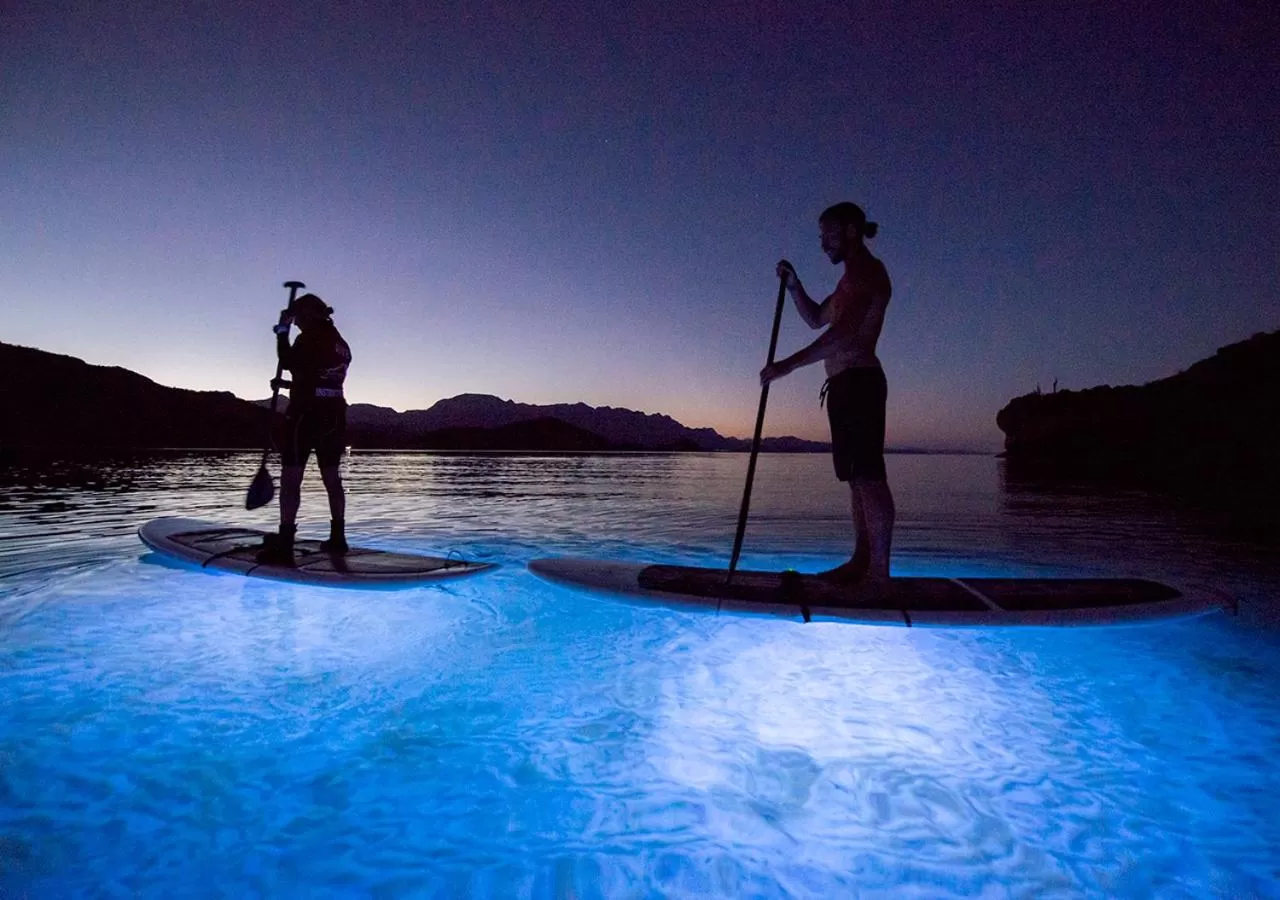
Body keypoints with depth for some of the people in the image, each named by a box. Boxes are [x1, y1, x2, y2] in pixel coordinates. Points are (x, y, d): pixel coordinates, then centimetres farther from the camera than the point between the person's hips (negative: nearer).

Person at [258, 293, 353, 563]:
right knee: (331, 477, 12)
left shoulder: (310, 337, -9)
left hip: (305, 414, -8)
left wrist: (283, 332, -3)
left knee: (290, 476, -8)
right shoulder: (341, 343, 17)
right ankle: (338, 537, 16)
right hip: (334, 416, 8)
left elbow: (287, 363, -12)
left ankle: (284, 543, -11)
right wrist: (291, 384, 25)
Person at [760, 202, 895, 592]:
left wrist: (789, 364, -25)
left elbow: (844, 333, -21)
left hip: (858, 381, -10)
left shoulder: (866, 270, -7)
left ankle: (878, 572, -11)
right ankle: (861, 562, 13)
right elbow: (815, 318, 32)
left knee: (867, 475, -12)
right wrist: (793, 285, 15)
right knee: (858, 477, 9)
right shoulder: (853, 278, 24)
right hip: (847, 385, 10)